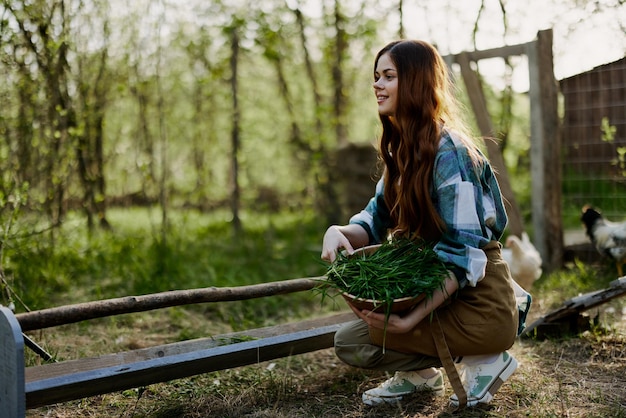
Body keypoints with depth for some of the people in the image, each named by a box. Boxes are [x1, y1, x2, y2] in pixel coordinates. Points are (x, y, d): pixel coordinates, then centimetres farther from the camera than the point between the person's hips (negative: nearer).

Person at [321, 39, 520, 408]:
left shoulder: (449, 152, -20)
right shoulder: (402, 149, 8)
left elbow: (464, 253, -24)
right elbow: (376, 222, 6)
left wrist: (413, 317, -33)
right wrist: (340, 232, -17)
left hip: (479, 305, -9)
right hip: (436, 287, 9)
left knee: (350, 343, -13)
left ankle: (482, 361, -1)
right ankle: (421, 370, 12)